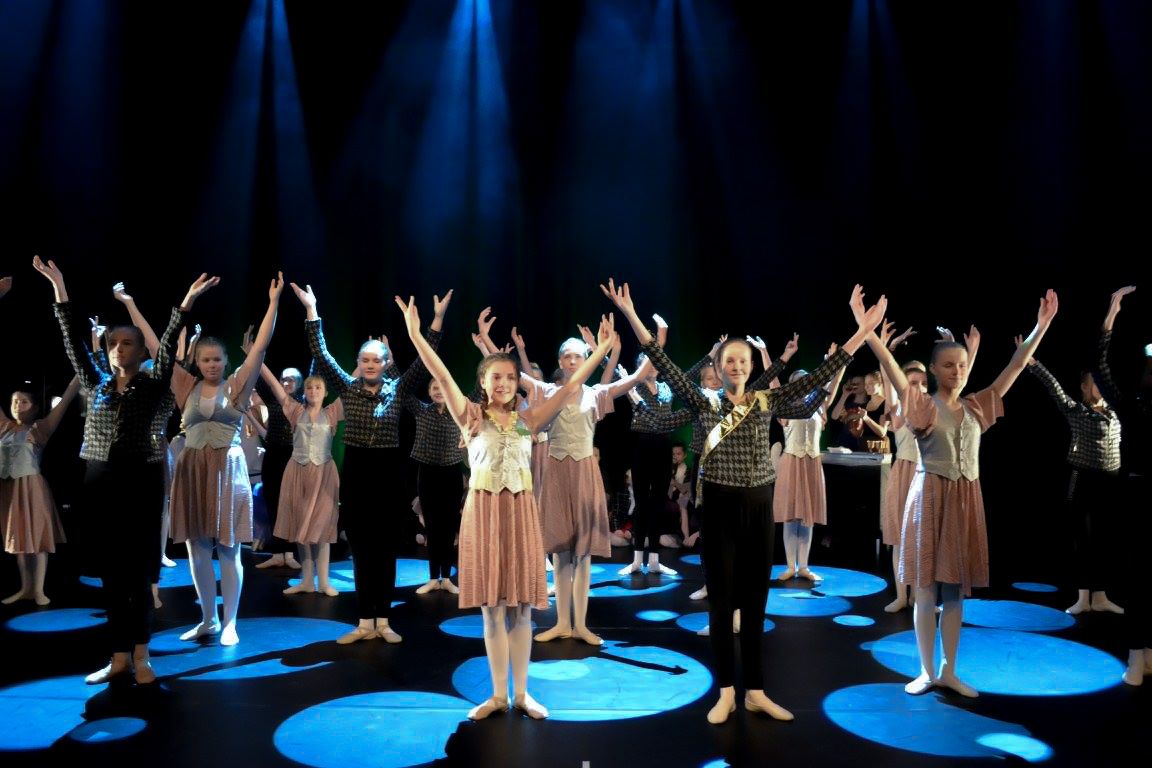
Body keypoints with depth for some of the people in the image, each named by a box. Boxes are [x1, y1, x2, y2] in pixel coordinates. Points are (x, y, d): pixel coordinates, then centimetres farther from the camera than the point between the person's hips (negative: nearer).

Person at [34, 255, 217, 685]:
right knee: (110, 570, 7)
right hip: (101, 482, 4)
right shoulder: (98, 384, 9)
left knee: (139, 569, 1)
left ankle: (140, 656, 10)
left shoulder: (153, 385, -1)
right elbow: (74, 343, 5)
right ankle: (119, 657, 16)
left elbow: (169, 346, -12)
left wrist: (186, 303, -24)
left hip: (141, 481, -3)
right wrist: (60, 290, 1)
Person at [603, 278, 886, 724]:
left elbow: (813, 381, -3)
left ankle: (755, 691, 20)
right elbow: (669, 371, -13)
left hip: (758, 505, 2)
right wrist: (634, 321, -24)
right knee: (721, 600, 4)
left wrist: (860, 333, -10)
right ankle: (726, 693, 16)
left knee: (755, 600, 9)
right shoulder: (706, 404, -2)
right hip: (720, 506, -2)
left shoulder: (767, 402, 4)